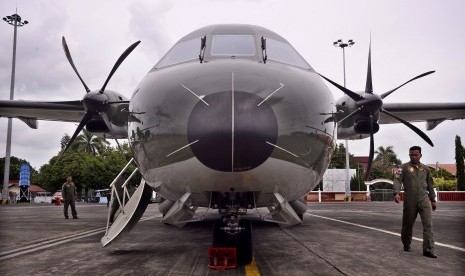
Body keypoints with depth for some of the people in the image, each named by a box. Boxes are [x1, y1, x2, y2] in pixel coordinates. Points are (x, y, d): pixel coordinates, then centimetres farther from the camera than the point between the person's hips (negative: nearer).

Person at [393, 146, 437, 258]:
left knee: (428, 224, -8)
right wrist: (396, 193, -25)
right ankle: (406, 245, 29)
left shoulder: (426, 169, 13)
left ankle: (428, 250, -6)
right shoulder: (404, 167, 2)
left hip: (424, 199, 2)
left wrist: (433, 199, 20)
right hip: (410, 200, -2)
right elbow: (397, 180, -9)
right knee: (408, 224, 8)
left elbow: (430, 185, 20)